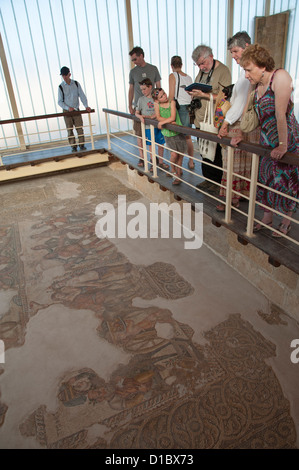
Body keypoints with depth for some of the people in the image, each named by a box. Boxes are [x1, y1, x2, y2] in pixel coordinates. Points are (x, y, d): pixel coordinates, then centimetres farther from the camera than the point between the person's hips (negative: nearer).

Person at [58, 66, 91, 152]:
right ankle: (73, 146, 8)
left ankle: (82, 144, 11)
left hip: (76, 110, 1)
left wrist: (86, 106, -16)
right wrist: (68, 108, -19)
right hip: (67, 112, -1)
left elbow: (82, 96, 0)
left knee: (80, 128, 0)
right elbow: (60, 102, -3)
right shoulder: (61, 87, -4)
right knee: (70, 130, 1)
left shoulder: (76, 84, 1)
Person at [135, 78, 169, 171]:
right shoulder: (141, 100, 3)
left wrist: (152, 116, -18)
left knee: (161, 144, 7)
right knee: (151, 145, 5)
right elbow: (137, 113, 7)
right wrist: (140, 117, -15)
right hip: (148, 126, 0)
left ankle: (160, 162, 22)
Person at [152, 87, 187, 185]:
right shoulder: (157, 104, -5)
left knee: (181, 153, 7)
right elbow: (158, 117, -11)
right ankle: (173, 171, 15)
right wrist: (170, 122, -20)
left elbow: (173, 117, -16)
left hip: (178, 132, 1)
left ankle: (178, 171, 30)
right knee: (174, 154, -12)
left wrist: (162, 122, -17)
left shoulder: (172, 102, -8)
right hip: (168, 133, -1)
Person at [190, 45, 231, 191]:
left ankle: (217, 182, 14)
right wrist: (193, 93, 6)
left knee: (215, 154, 0)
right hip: (200, 120, 8)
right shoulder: (202, 71, 15)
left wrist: (203, 95, -23)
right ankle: (208, 179, 25)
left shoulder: (223, 71, -10)